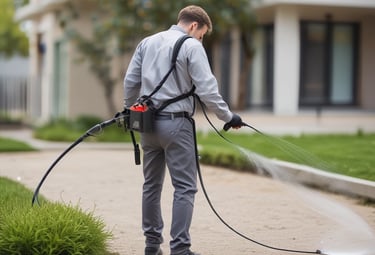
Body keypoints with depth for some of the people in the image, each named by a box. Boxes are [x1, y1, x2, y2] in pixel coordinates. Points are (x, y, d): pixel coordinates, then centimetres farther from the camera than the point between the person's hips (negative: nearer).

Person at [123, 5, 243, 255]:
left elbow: (130, 82, 15)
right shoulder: (191, 46, -6)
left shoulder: (147, 42, 13)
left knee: (152, 184, 15)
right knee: (185, 187, -4)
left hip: (149, 122, 7)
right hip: (176, 123, -7)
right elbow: (207, 89, -12)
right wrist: (228, 117, -4)